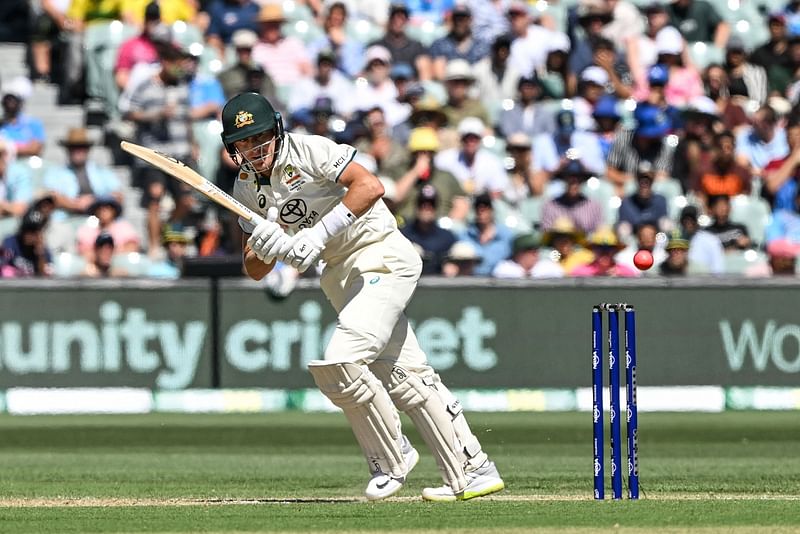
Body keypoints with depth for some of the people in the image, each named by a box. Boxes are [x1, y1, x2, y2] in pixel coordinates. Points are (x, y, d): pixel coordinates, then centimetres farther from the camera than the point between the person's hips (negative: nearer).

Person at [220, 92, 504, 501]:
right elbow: (255, 270, 7)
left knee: (338, 363, -22)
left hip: (383, 256, -8)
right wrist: (264, 248, -16)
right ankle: (473, 471, 11)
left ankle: (391, 458, -3)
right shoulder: (246, 190, 7)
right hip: (339, 275, 8)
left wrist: (319, 234, -31)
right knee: (402, 375, 7)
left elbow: (369, 187, -27)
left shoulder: (308, 151, -15)